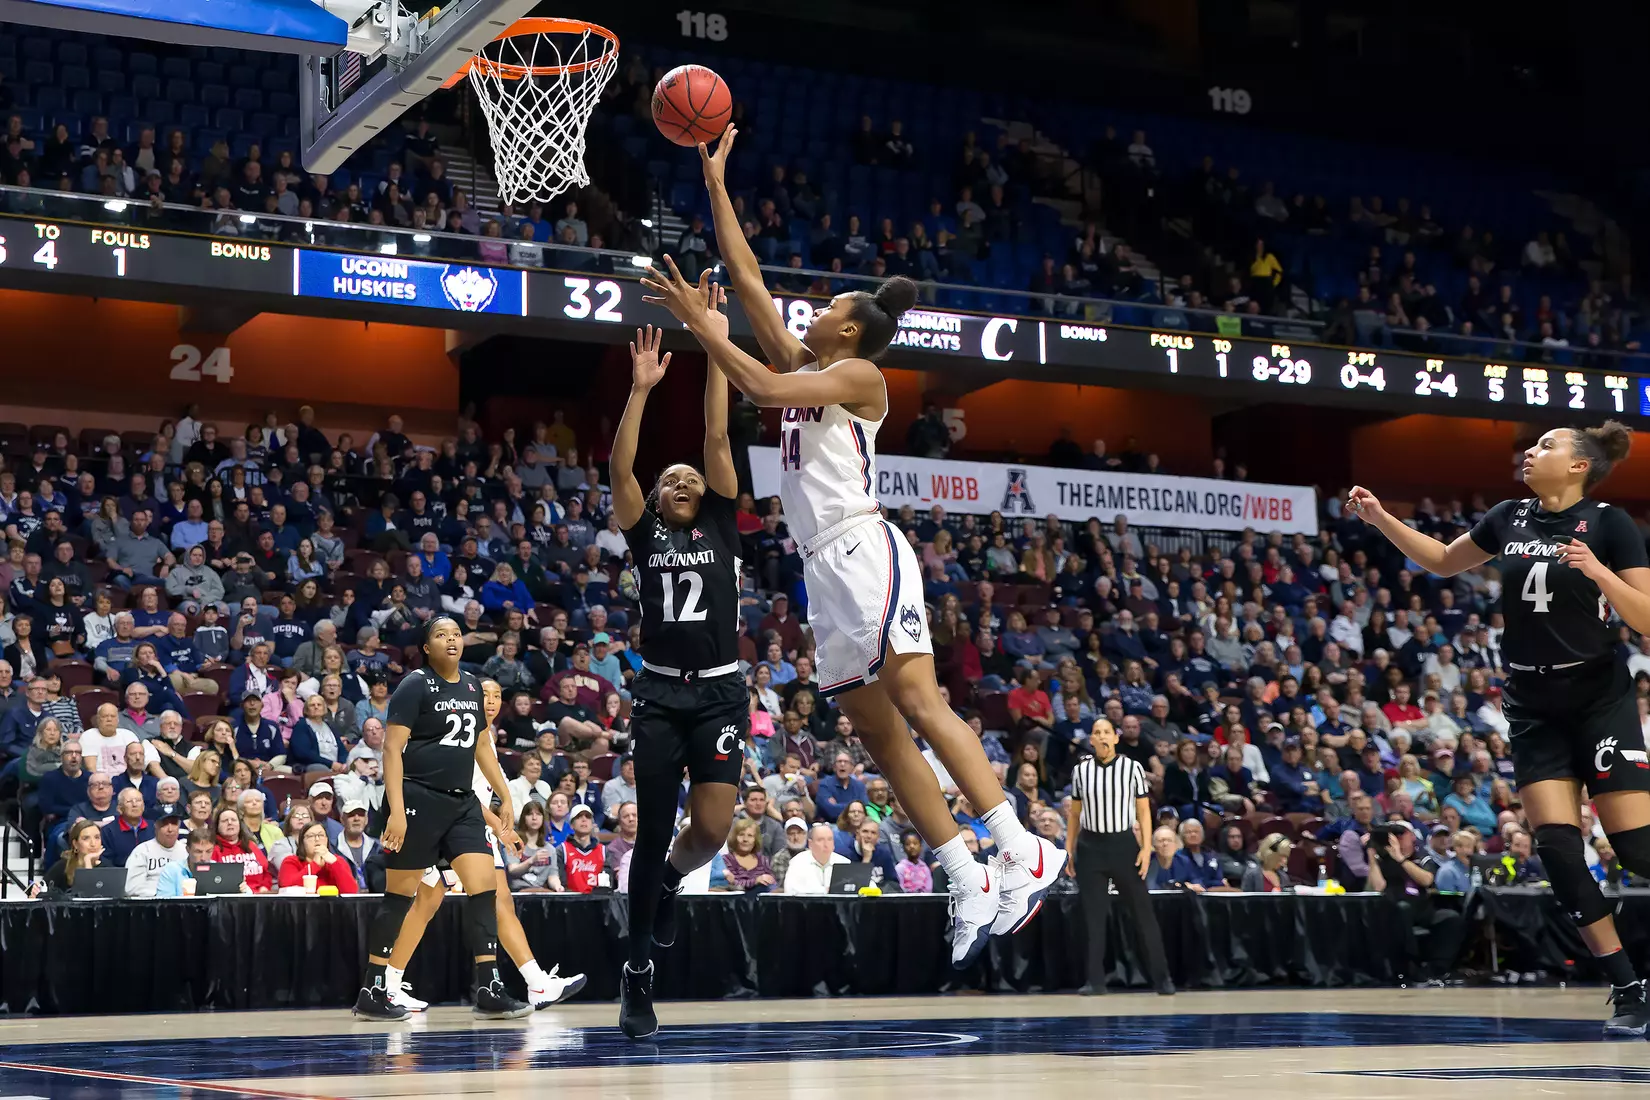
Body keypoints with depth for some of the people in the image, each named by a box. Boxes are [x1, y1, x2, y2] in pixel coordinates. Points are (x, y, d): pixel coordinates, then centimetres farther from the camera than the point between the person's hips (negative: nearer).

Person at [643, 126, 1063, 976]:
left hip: (864, 551, -8)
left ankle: (1024, 851, -22)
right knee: (875, 730, 1)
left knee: (917, 702, -18)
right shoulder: (805, 365, 20)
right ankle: (968, 884, 0)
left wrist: (699, 323, -10)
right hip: (824, 563, 9)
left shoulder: (857, 374, -2)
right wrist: (715, 183, 21)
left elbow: (762, 389, -17)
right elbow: (748, 278, 21)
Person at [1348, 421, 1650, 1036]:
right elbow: (1443, 561, 22)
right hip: (1532, 709, 5)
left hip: (1599, 702, -5)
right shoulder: (1511, 518, 7)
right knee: (1558, 848, -6)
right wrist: (1380, 519, 12)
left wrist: (1598, 572, -26)